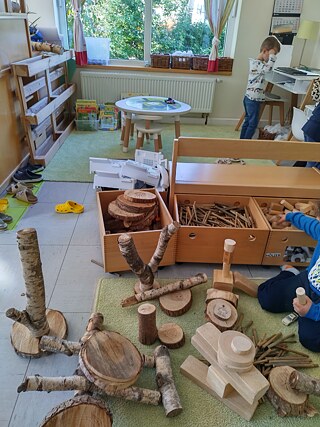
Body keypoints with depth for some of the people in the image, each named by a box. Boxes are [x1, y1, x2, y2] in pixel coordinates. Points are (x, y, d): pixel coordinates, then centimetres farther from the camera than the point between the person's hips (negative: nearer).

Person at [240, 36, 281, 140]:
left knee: (248, 121, 15)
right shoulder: (256, 64, -19)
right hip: (253, 99, -10)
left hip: (249, 98, 10)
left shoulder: (257, 62, 12)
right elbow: (268, 68, -36)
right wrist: (272, 55, -24)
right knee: (253, 123, -1)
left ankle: (242, 141, 23)